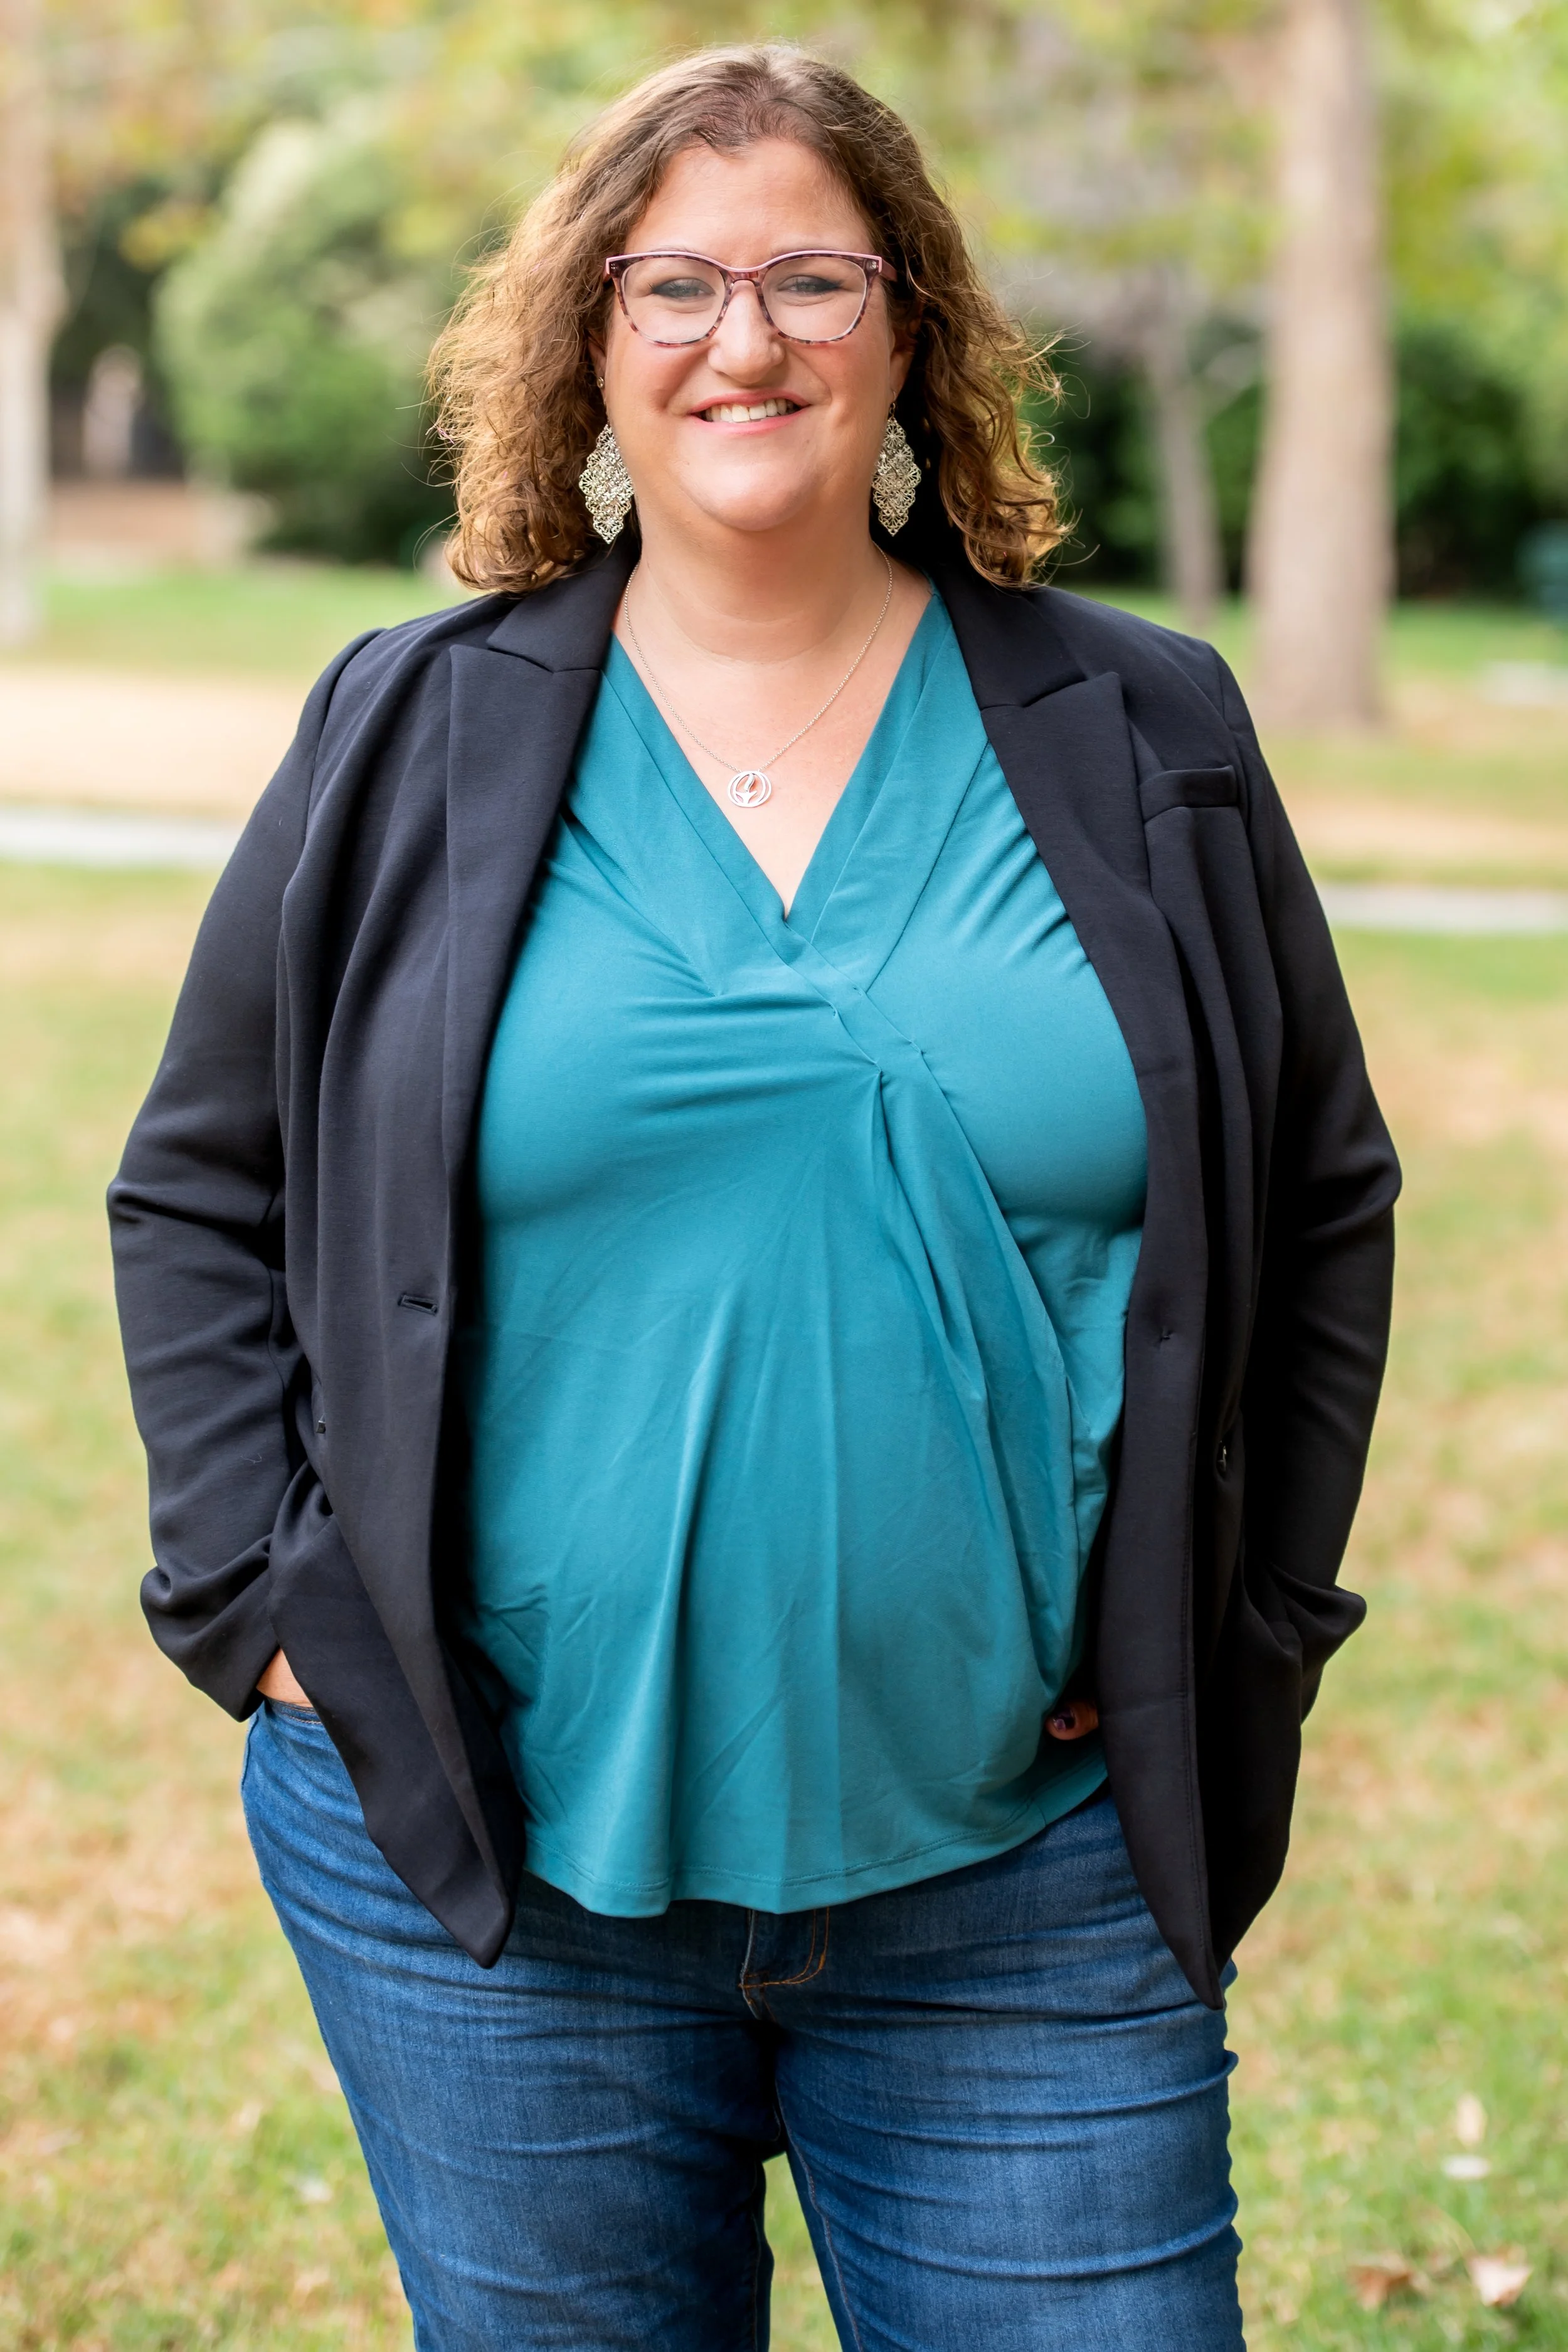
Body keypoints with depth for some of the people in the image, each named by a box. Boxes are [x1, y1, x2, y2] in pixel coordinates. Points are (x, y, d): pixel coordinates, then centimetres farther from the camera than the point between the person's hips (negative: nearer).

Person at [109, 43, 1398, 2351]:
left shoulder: (1145, 745, 4)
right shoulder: (408, 748, 2)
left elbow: (1319, 1202, 11)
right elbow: (201, 1196, 9)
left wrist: (1234, 1636, 4)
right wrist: (276, 1602, -1)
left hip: (1023, 1881, 1)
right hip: (484, 1856, 0)